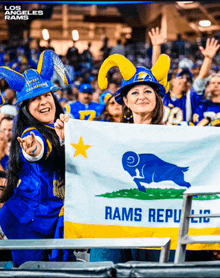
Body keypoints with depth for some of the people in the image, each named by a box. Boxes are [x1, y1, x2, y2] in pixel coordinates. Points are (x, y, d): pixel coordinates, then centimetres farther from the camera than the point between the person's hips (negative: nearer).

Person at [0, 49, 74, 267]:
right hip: (27, 222, -8)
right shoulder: (31, 134, -17)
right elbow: (40, 149, -43)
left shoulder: (58, 130, 8)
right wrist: (32, 150, -63)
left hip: (51, 219, 8)